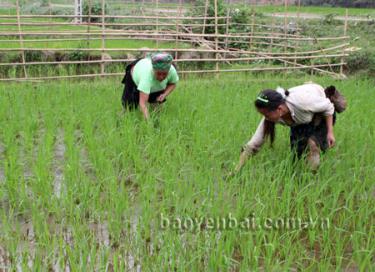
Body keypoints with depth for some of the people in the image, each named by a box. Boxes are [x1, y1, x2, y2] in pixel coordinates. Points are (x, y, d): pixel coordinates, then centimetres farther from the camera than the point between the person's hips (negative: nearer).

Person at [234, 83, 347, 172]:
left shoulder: (301, 102, -45)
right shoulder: (271, 115, -31)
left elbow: (328, 106, -23)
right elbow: (252, 145, -27)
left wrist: (330, 132, -24)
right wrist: (237, 170, -30)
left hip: (321, 109, -4)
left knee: (313, 143, -21)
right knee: (297, 149, 1)